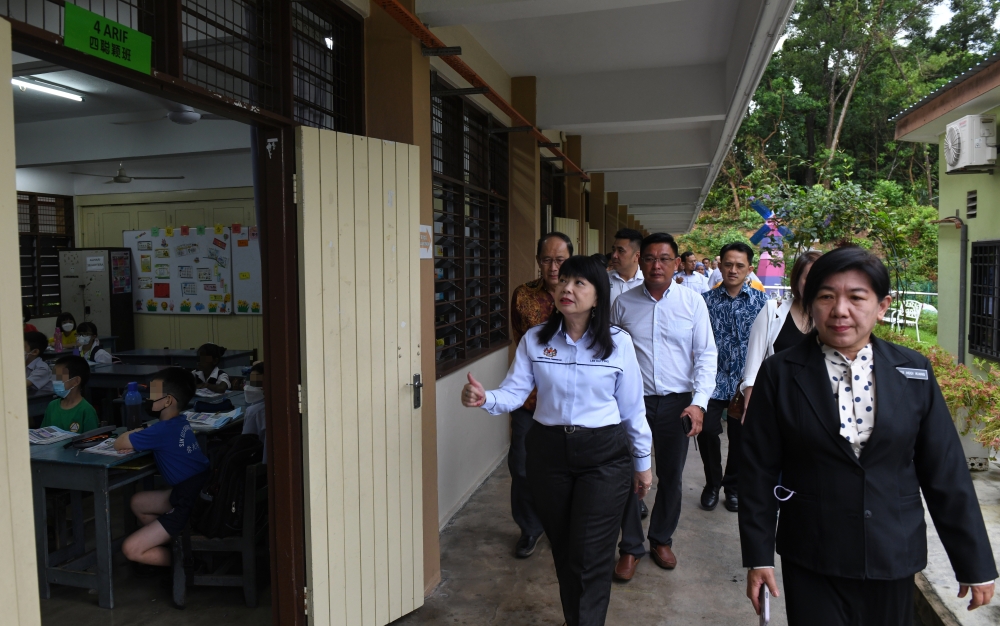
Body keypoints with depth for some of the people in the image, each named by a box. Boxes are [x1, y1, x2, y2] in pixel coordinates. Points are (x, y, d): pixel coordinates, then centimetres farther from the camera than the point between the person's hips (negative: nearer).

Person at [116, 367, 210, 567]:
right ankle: (170, 543, 27)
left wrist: (132, 433, 11)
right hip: (201, 493, 10)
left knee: (131, 549, -3)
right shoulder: (180, 423, 7)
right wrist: (137, 435, 2)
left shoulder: (164, 430, -19)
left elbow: (118, 444, -9)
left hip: (193, 506, -10)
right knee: (138, 502, 28)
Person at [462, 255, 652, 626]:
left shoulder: (618, 343, -4)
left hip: (604, 455, -2)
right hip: (548, 452, 3)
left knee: (590, 557, -2)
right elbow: (514, 392, -7)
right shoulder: (534, 340, 0)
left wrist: (642, 462, 7)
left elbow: (632, 408, 1)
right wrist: (484, 399, -29)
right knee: (562, 550, 17)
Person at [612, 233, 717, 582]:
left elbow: (706, 355, -2)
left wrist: (699, 402, -12)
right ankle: (630, 547, 22)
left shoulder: (693, 302, -2)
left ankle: (662, 539, 36)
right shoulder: (624, 303, 0)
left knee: (671, 477, 14)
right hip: (633, 400, 0)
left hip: (677, 404, 1)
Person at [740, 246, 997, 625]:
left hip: (894, 560, 3)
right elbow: (759, 472, -5)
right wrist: (758, 556, -4)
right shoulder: (780, 374, -9)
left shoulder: (914, 372, -2)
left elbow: (947, 473, 1)